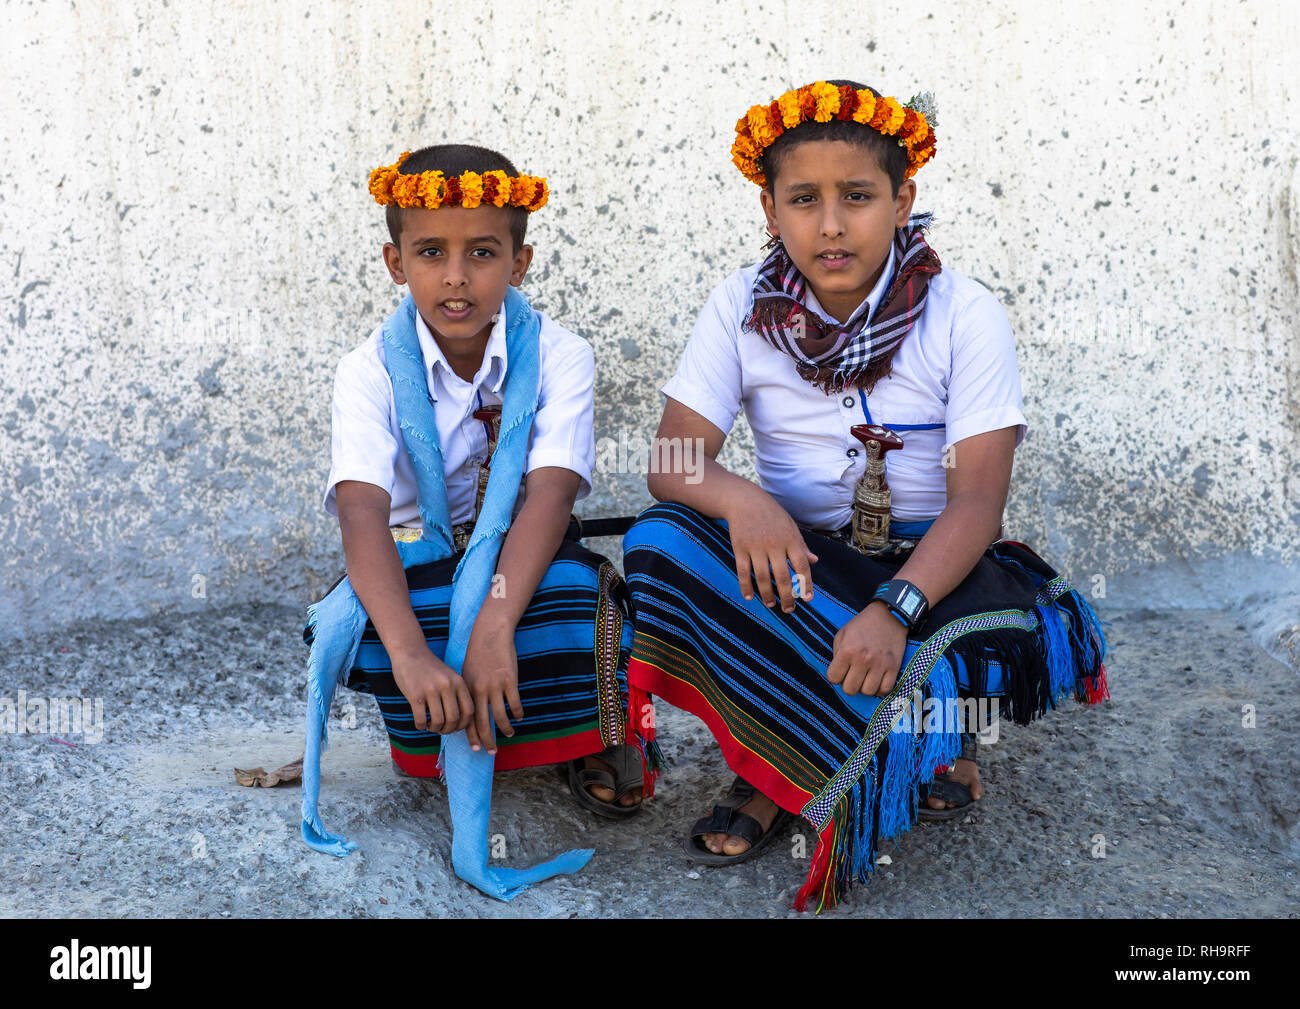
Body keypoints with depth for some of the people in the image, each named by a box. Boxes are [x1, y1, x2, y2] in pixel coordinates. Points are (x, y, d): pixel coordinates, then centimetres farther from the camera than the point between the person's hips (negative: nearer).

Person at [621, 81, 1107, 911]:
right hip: (801, 556, 2)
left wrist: (894, 608, -35)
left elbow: (978, 500, -17)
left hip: (931, 559, -2)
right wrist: (741, 500, -32)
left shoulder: (965, 314, -9)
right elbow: (672, 461, -7)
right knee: (666, 539, -27)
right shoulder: (743, 307, -2)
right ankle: (767, 770, -12)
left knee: (994, 640, -35)